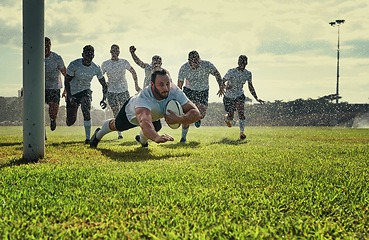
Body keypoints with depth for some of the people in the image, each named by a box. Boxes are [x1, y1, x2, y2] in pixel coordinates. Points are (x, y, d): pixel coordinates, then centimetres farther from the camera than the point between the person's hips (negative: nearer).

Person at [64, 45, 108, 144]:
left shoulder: (96, 69, -11)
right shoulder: (74, 65, -19)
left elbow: (104, 85, -1)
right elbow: (67, 81, -12)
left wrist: (104, 99, -15)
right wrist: (69, 97, -24)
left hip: (85, 91, 1)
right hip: (72, 93, 0)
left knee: (86, 112, -28)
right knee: (70, 122, 4)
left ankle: (88, 138, -17)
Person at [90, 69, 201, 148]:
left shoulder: (174, 91, -40)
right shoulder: (144, 98, -53)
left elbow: (196, 113, -42)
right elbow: (144, 122, -70)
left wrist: (178, 119, -60)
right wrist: (156, 137, -89)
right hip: (131, 111, -2)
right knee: (116, 126, 24)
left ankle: (142, 139, 53)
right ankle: (99, 134, 58)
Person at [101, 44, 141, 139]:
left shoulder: (124, 62, -1)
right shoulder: (105, 64, -1)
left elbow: (133, 72, 12)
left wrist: (136, 85, 7)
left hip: (124, 90, 0)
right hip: (111, 91, 0)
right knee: (116, 112, -2)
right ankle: (119, 133, 6)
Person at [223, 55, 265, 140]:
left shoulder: (248, 74, -4)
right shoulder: (231, 72, -17)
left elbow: (250, 86, 9)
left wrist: (256, 98, 4)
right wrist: (225, 86, -39)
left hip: (239, 95, 2)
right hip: (229, 96, -2)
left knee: (241, 113, -21)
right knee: (231, 117, 5)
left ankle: (242, 133, -15)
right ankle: (226, 118, 43)